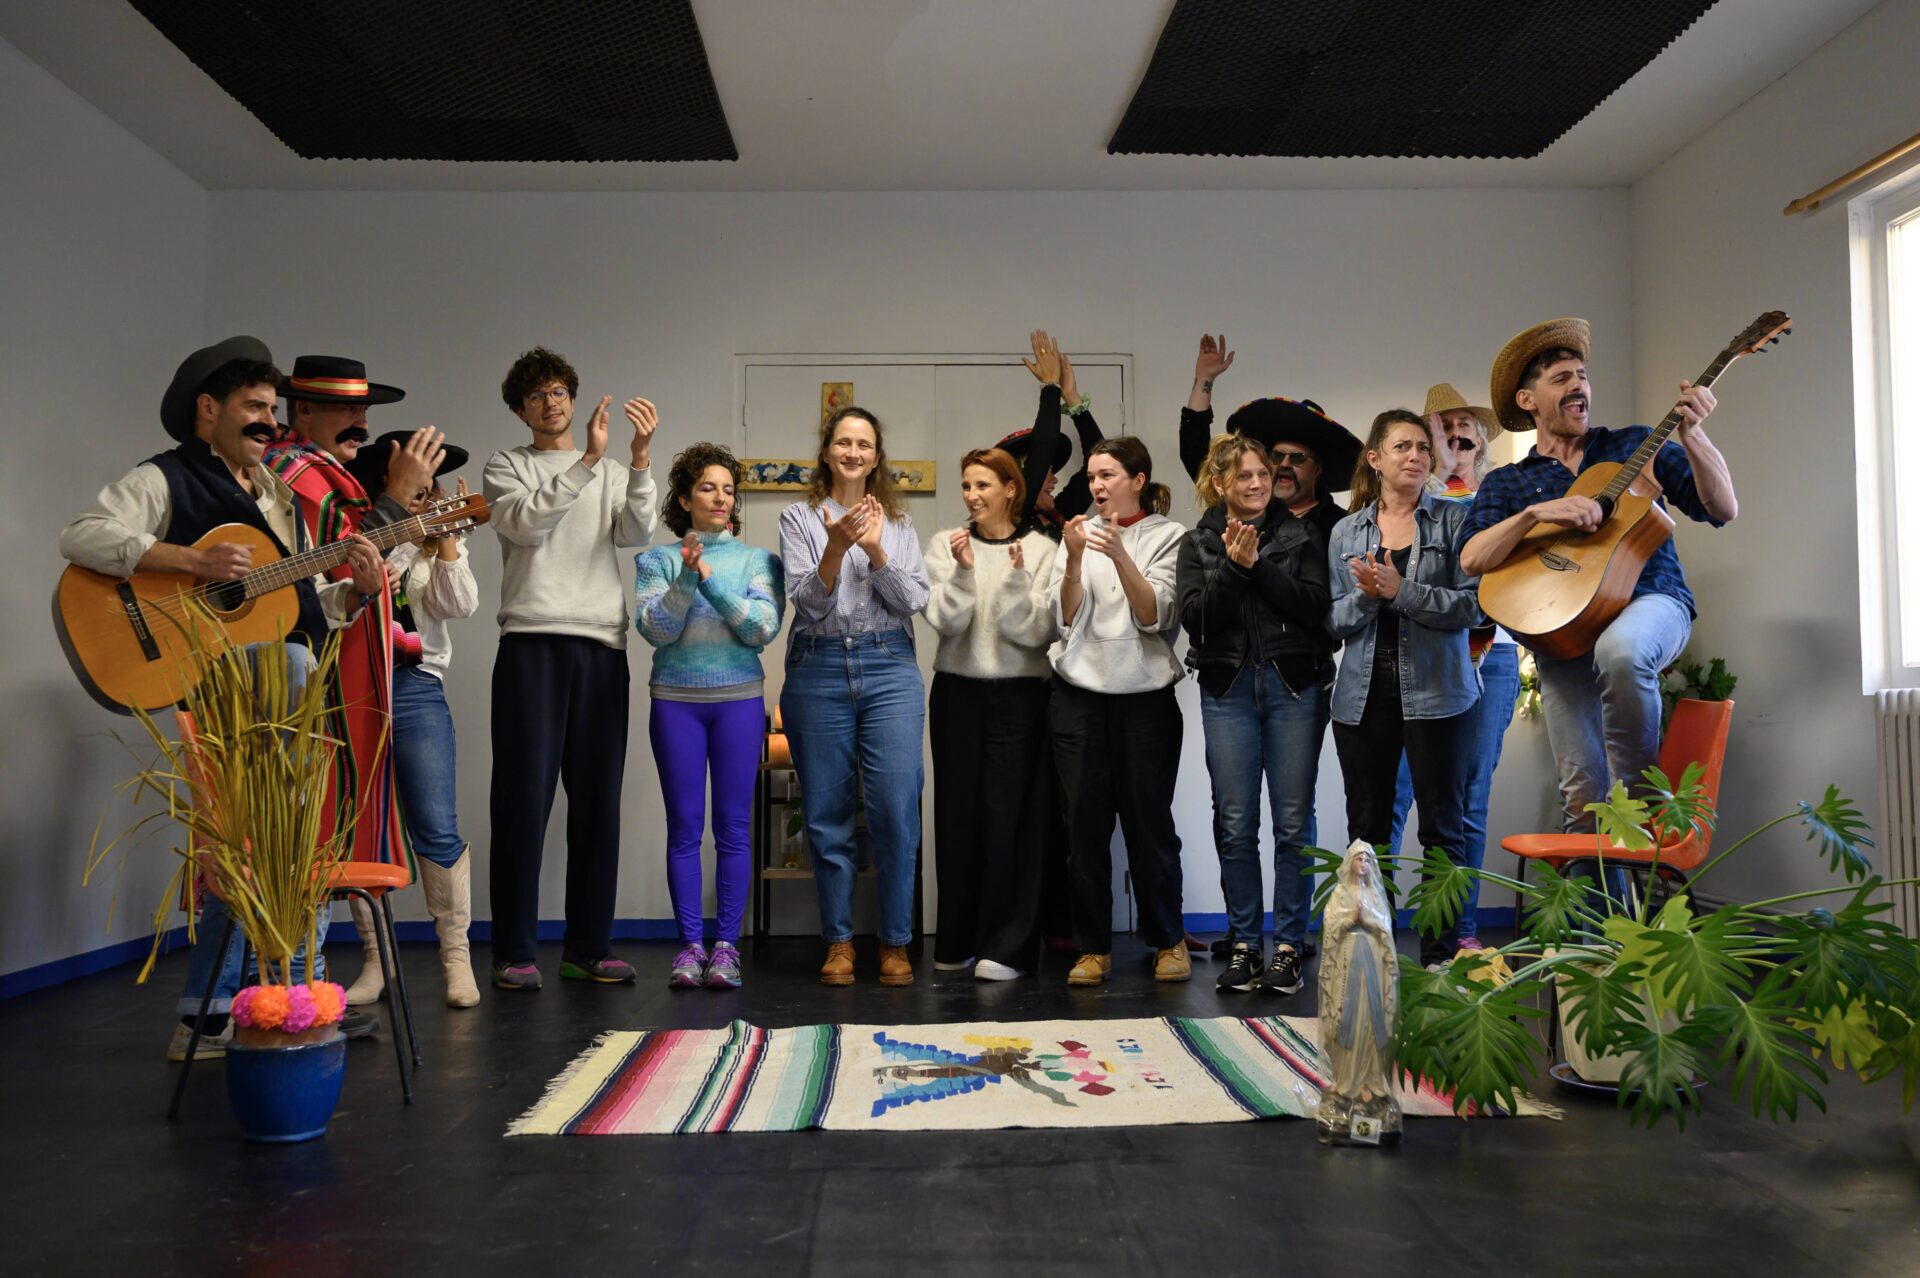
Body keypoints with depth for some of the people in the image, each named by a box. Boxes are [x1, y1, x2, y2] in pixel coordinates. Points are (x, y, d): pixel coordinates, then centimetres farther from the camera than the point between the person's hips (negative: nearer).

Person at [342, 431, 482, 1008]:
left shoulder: (437, 542, 15)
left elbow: (460, 605, -2)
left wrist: (446, 534, -4)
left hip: (415, 688, 0)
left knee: (437, 830, -8)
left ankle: (456, 955, 2)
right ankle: (376, 959, 16)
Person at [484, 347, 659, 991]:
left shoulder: (611, 473, 18)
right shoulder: (506, 466, 11)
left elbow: (636, 532, -1)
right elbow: (525, 522, -9)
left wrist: (640, 458, -14)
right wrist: (587, 461, -15)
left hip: (602, 646, 3)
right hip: (532, 641, -3)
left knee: (598, 798, 4)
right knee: (525, 795, -3)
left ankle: (587, 946, 12)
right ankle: (514, 951, 4)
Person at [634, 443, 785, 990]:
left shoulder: (757, 559, 6)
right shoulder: (657, 560, 6)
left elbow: (762, 629, -6)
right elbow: (655, 630, -5)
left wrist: (710, 578, -13)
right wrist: (687, 576, -17)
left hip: (738, 699, 0)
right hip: (675, 700, 0)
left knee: (733, 825, 0)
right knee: (684, 825, 1)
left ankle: (726, 944, 7)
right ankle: (690, 944, 9)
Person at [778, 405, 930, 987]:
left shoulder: (898, 522, 13)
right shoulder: (800, 518, 8)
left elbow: (914, 601, 3)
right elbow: (807, 603, -3)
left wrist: (876, 551, -10)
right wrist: (836, 549, -18)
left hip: (890, 669, 1)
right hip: (818, 670, 0)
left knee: (896, 809, -6)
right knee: (827, 813, 4)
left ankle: (895, 944, 8)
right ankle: (838, 943, 17)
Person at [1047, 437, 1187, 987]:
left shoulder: (1168, 536, 3)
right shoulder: (1076, 534, 10)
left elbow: (1155, 616, -9)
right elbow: (1065, 616, 1)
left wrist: (1120, 556, -21)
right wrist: (1075, 558, -14)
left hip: (1144, 694, -2)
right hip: (1078, 693, 2)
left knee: (1150, 820, 2)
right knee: (1085, 822, 2)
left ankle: (1168, 940, 20)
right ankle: (1093, 946, 13)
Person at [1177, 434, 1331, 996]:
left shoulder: (1299, 534, 7)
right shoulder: (1198, 543, 9)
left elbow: (1315, 605, -6)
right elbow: (1194, 617, -3)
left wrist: (1257, 564, -12)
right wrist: (1231, 566, -13)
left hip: (1294, 686, -1)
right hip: (1227, 690, 1)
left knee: (1293, 823, 1)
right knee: (1235, 825, 3)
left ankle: (1289, 945, 10)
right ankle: (1244, 944, 14)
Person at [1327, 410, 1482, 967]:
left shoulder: (1454, 519, 2)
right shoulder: (1346, 531, 10)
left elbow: (1471, 605, -8)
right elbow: (1335, 622, 6)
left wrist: (1400, 590, -16)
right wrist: (1365, 596, -13)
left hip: (1434, 692, -2)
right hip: (1364, 695, 3)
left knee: (1442, 826, 2)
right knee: (1366, 828, 7)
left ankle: (1441, 953, 10)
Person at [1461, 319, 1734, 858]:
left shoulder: (1634, 445, 14)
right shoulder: (1505, 483, 13)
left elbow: (1722, 509, 5)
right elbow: (1471, 559, -4)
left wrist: (1691, 433, -9)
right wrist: (1536, 513, -17)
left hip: (1651, 601, -1)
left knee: (1618, 649, -38)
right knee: (1582, 794, -7)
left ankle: (1644, 795, -17)